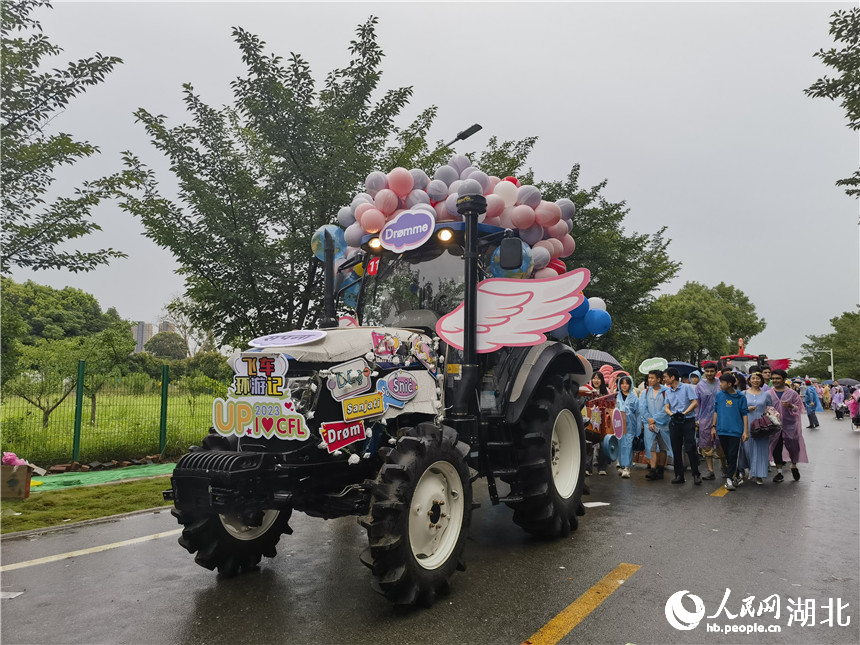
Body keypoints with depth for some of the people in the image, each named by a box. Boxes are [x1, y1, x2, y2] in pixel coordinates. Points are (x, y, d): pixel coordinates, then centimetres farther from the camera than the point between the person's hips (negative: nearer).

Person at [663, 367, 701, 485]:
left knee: (690, 448, -8)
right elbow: (666, 407, 8)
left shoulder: (687, 387, -4)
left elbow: (695, 402, -10)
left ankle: (696, 474, 2)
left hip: (688, 421, -6)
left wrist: (684, 413, -20)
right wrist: (671, 414, -14)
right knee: (676, 450, 7)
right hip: (674, 422, 6)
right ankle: (679, 475, 14)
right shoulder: (668, 392, 13)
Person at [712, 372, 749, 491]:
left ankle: (729, 478, -1)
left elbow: (745, 414, -1)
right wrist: (714, 426, 10)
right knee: (727, 455, 10)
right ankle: (735, 476, 23)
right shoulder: (719, 395, 4)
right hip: (722, 430, 3)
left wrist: (746, 431, -5)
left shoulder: (741, 397, -3)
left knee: (733, 455, -4)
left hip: (735, 430, -3)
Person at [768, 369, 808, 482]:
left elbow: (799, 408, 3)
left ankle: (794, 466, 36)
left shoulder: (792, 393, 1)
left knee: (793, 447, 7)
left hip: (790, 425, -1)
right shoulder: (768, 394, 3)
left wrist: (791, 406, -16)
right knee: (776, 449, 3)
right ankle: (779, 472, 14)